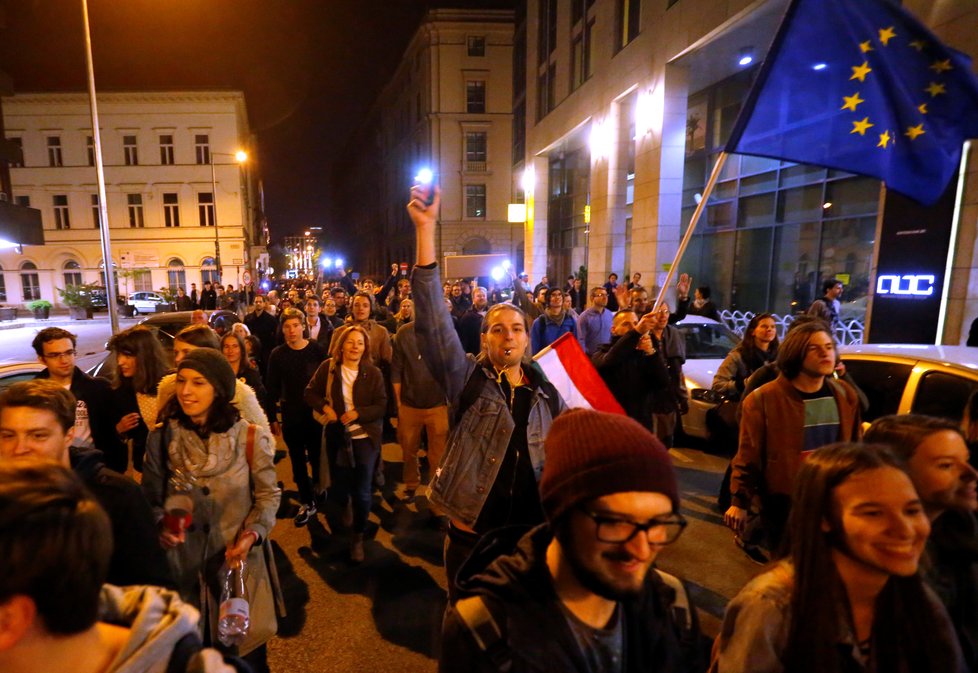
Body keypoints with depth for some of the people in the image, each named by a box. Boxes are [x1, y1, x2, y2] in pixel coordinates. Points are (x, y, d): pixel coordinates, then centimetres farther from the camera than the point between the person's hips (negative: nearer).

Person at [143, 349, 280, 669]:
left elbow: (268, 496, -5)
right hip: (181, 565, 2)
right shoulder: (161, 439, -6)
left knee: (244, 652, 17)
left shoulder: (250, 437, -11)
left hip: (238, 560, -1)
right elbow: (150, 501, 3)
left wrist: (252, 535, -19)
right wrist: (161, 526, -17)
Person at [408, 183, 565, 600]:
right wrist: (425, 230, -30)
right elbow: (434, 319, -23)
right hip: (472, 534, -2)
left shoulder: (546, 391, 0)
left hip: (530, 532, 3)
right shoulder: (467, 380, -9)